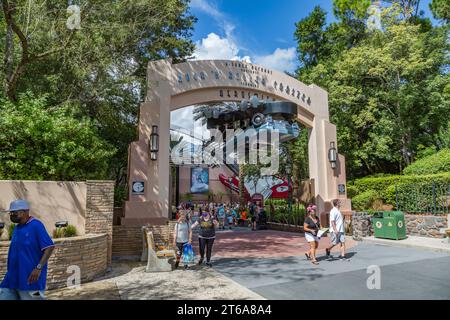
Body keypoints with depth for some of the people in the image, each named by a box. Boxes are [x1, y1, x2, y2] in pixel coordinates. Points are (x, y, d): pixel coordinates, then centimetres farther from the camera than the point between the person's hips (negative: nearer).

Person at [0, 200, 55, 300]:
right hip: (12, 278, 8)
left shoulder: (36, 226, -14)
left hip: (29, 279, -8)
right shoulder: (16, 228, 12)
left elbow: (50, 247, -20)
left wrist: (38, 267, -26)